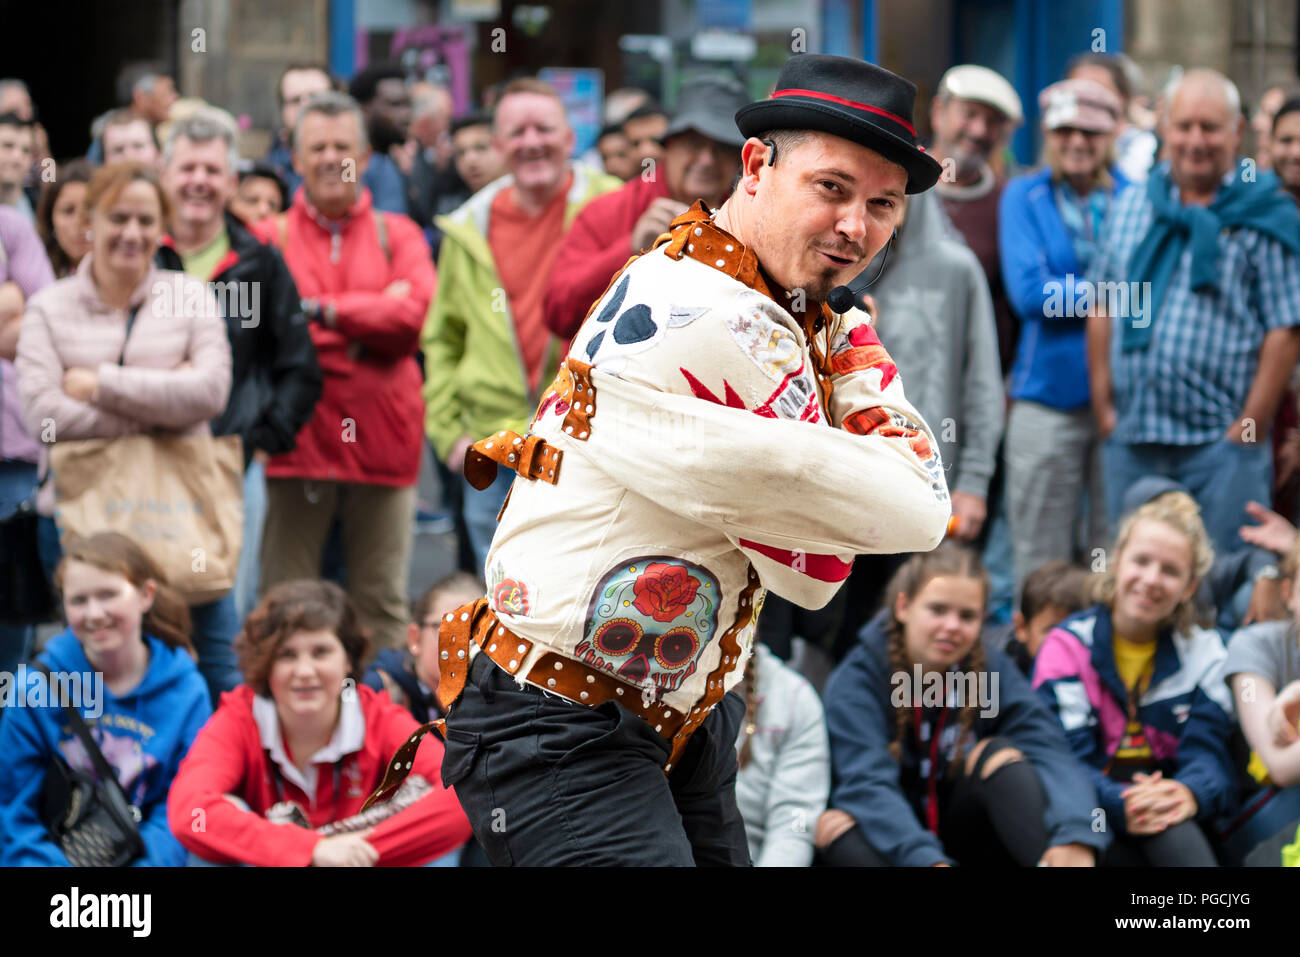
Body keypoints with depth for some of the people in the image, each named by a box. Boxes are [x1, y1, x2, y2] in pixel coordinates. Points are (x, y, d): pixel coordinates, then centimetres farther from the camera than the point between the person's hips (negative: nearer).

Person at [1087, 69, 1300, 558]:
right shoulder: (1132, 207, 13)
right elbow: (1102, 308, 15)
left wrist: (1249, 428, -11)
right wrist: (1103, 405, 7)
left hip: (1220, 444, -4)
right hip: (1131, 440, 4)